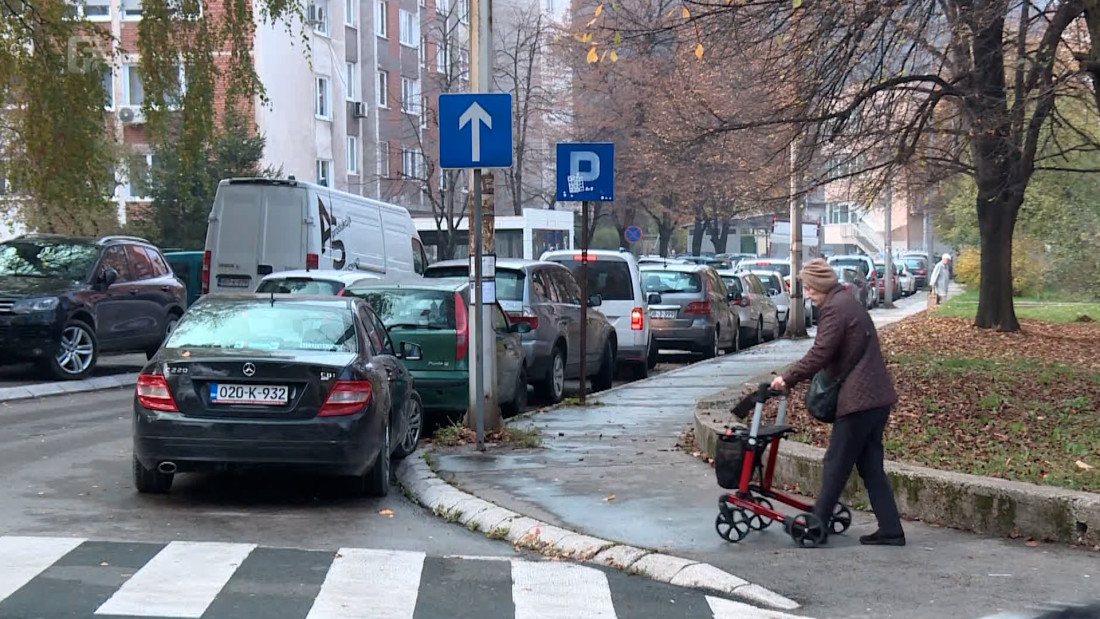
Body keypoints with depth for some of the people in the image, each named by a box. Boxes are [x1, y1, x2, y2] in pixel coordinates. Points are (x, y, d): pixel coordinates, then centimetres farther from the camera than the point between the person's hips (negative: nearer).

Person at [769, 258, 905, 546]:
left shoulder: (835, 309, -13)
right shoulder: (848, 302, 19)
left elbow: (820, 354, -18)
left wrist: (788, 379, -8)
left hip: (859, 398, -10)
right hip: (877, 396, 10)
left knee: (837, 463, -2)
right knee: (870, 466, 11)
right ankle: (890, 530, 10)